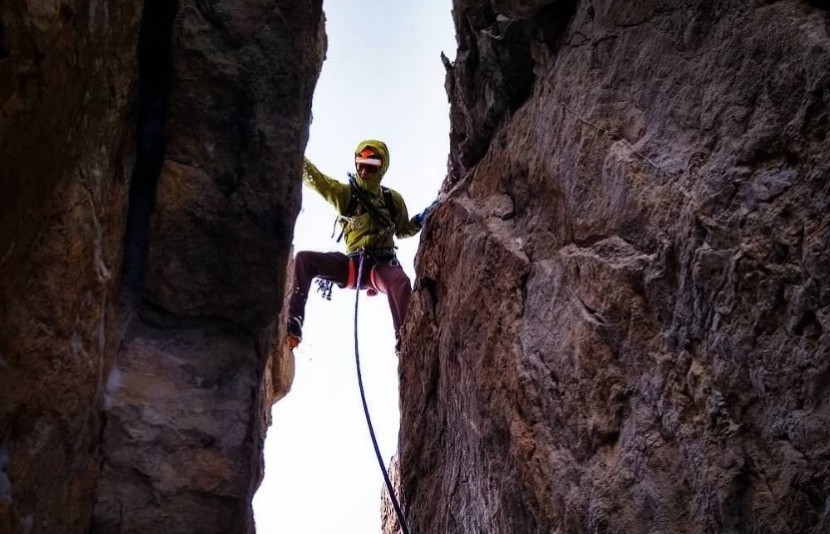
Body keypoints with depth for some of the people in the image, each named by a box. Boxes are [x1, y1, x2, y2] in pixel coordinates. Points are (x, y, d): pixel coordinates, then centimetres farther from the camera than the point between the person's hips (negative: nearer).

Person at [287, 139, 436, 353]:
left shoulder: (392, 199, 9)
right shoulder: (345, 193, 6)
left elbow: (403, 230, 22)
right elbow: (314, 177, -7)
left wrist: (421, 219, 2)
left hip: (382, 265, -2)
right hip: (352, 264, 2)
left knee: (400, 282, -39)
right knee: (304, 259, -19)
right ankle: (292, 326, -25)